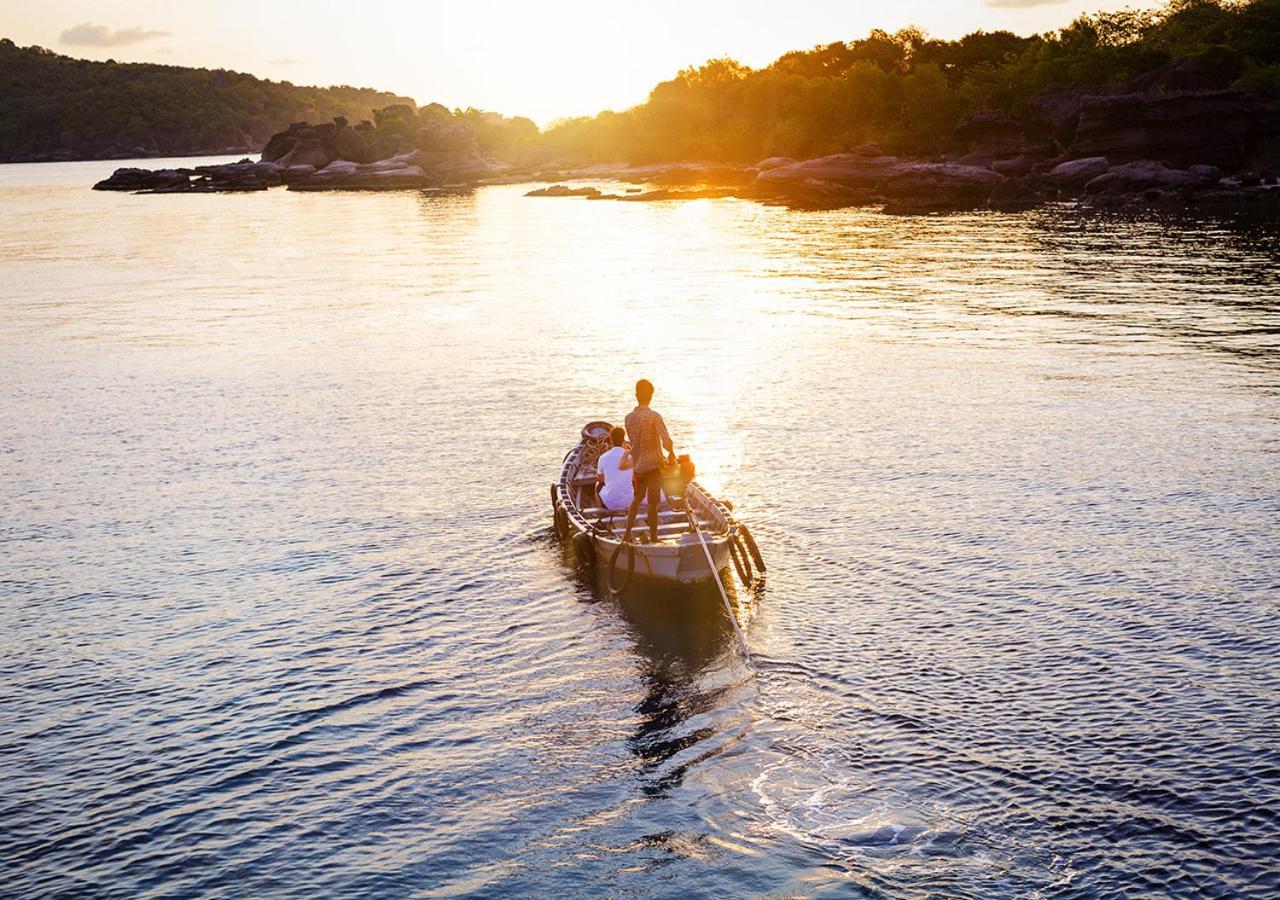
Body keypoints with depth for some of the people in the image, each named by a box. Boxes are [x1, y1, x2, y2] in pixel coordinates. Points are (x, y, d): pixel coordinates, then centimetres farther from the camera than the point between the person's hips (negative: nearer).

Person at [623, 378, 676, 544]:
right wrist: (672, 453, -4)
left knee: (637, 498, 22)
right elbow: (666, 441, -23)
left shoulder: (629, 418, 0)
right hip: (653, 465, -5)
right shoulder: (654, 417, -16)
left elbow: (633, 442, 9)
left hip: (637, 465, 5)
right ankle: (653, 537, 9)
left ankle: (627, 533, 21)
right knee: (652, 502, 3)